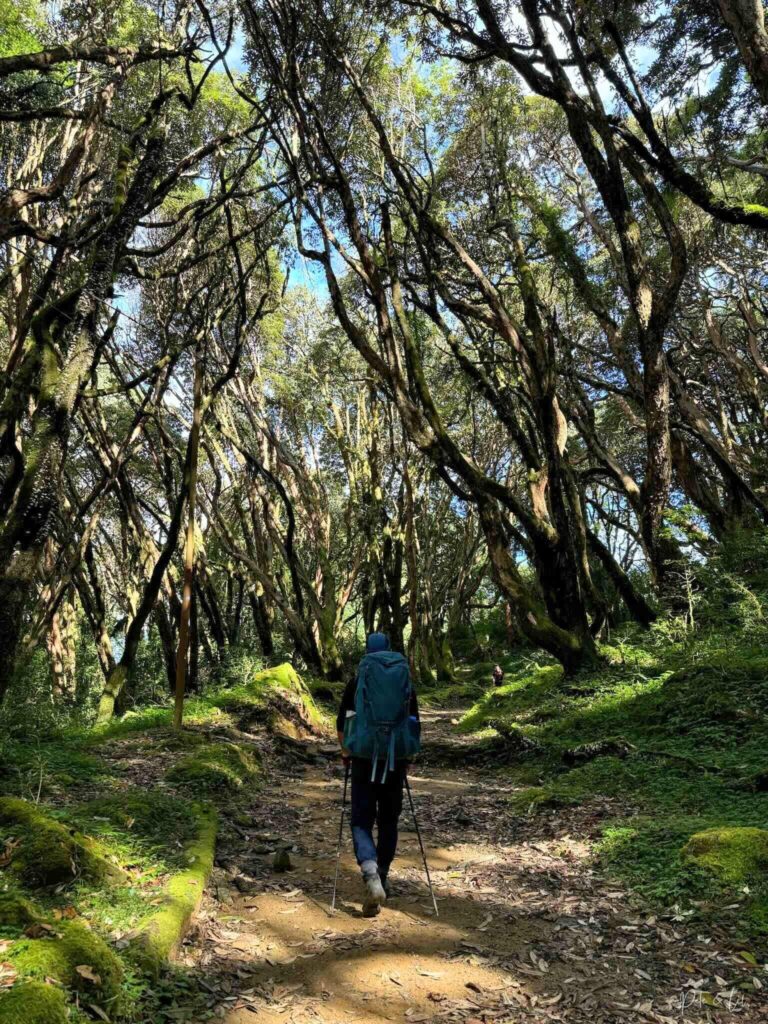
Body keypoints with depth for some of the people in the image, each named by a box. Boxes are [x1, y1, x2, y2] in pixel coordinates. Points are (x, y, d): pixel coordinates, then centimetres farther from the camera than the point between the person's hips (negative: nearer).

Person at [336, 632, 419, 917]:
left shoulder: (356, 682, -1)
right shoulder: (406, 682, 3)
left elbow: (341, 722, 2)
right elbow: (414, 722, 7)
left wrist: (345, 752, 17)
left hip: (365, 758, -2)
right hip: (396, 760, 2)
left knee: (361, 821, 3)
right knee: (389, 821, 18)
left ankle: (372, 878, -18)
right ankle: (383, 878, 28)